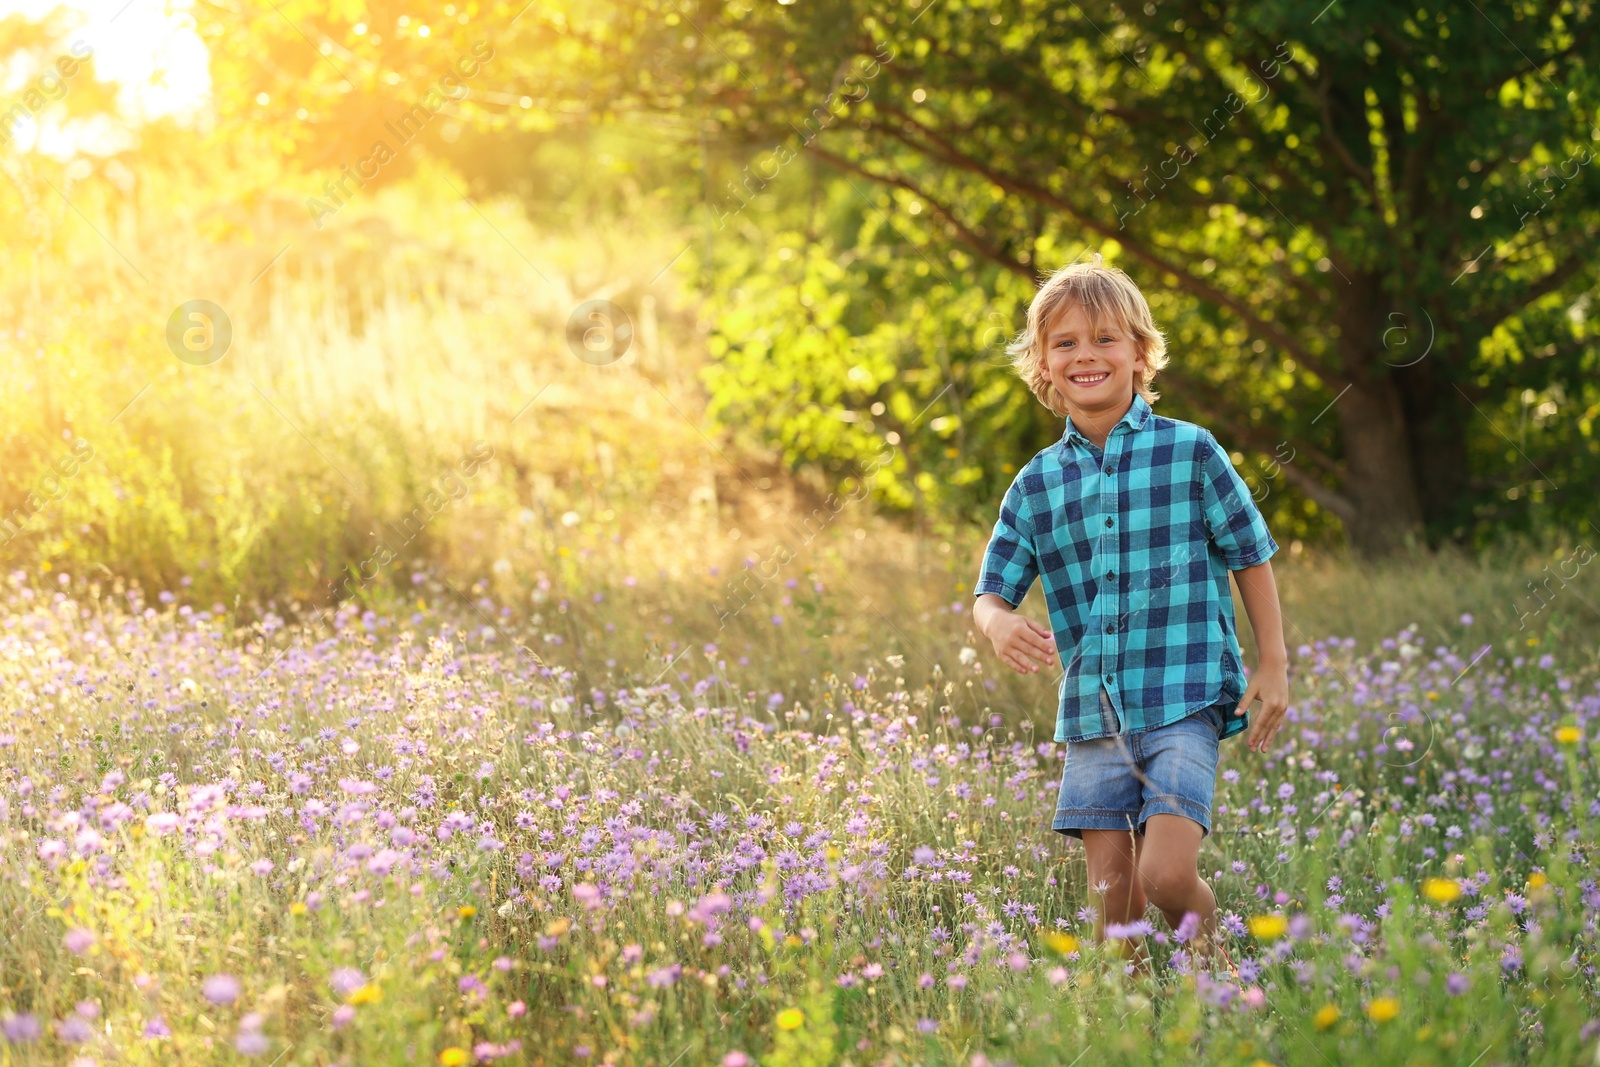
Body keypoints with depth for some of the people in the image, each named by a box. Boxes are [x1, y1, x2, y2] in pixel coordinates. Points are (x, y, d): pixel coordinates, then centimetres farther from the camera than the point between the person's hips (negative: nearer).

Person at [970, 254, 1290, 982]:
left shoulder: (1190, 452, -1)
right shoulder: (1037, 484, 7)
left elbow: (1251, 557, 6)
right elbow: (992, 590, 9)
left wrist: (1273, 666, 2)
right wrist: (998, 623, -15)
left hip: (1185, 700, -3)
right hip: (1093, 712, 3)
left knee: (1166, 875, -15)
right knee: (1111, 898, 2)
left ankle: (1213, 969, 13)